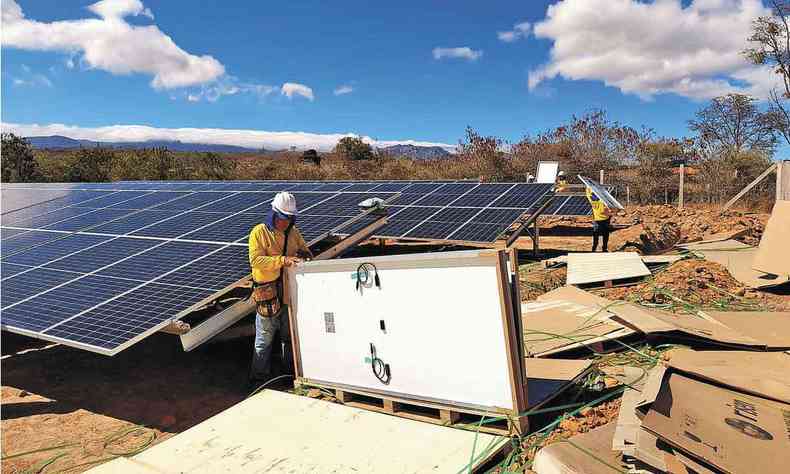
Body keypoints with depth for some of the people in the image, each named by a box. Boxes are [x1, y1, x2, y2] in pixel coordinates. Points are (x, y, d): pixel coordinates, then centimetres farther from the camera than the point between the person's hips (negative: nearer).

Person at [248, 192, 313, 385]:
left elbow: (307, 253, 14)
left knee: (290, 337, 19)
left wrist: (303, 254, -11)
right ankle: (259, 377, 20)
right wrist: (282, 260, -30)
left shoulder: (293, 232, 6)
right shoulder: (259, 232, -9)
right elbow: (256, 260, -19)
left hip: (290, 294, 5)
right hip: (268, 296, -5)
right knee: (264, 340, 5)